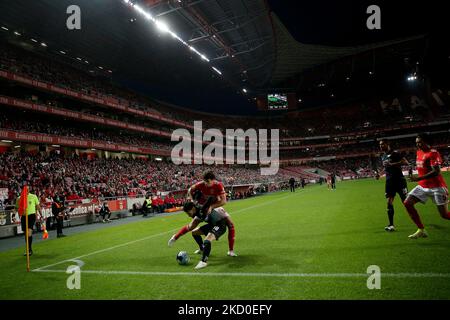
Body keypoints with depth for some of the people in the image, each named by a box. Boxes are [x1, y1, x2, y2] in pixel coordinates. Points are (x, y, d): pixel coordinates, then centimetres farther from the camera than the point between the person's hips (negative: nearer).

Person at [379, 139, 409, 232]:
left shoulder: (395, 153, -7)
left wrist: (391, 164, -23)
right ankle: (391, 225, 5)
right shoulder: (383, 156, 17)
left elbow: (406, 162, -19)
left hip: (399, 179, -7)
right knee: (389, 202, 1)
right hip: (389, 181, 7)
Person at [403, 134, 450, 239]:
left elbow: (436, 172, -26)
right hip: (423, 186, 8)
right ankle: (421, 230, 1)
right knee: (407, 203, -7)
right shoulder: (419, 152, 10)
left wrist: (419, 178, -32)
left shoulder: (433, 153, -16)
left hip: (436, 187, -8)